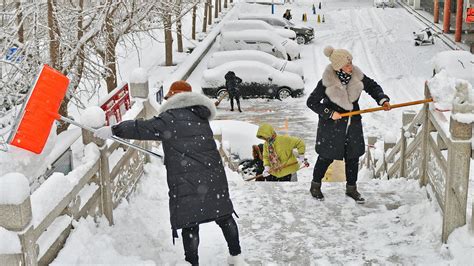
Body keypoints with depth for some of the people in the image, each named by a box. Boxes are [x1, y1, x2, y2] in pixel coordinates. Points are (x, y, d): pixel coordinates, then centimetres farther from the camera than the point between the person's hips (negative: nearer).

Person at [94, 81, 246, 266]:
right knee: (224, 216, 15)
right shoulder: (200, 118, 15)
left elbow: (144, 128, -8)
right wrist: (171, 157, 34)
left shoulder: (171, 117, -7)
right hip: (213, 175, 6)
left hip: (186, 181, -6)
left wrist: (113, 130, 0)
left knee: (190, 224, 2)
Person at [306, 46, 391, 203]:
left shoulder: (357, 76, -10)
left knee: (353, 156, 12)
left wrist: (382, 100, -10)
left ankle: (351, 188, 30)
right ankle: (315, 185, 30)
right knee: (327, 157, 7)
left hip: (353, 124, 5)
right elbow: (311, 102, -13)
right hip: (331, 125, -4)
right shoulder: (327, 82, -21)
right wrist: (330, 113, -19)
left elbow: (372, 86, 6)